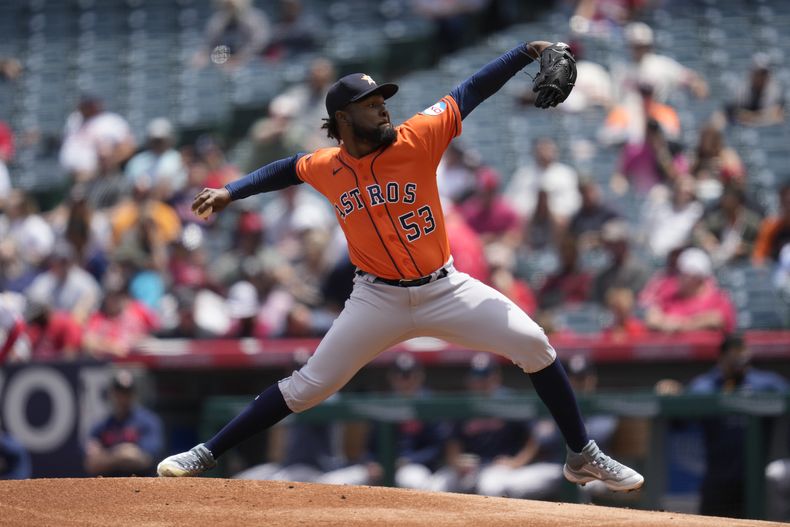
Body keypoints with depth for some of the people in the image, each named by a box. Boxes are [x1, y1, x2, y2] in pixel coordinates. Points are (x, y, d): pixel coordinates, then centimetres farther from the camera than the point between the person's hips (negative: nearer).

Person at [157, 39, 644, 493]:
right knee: (308, 386, -5)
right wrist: (231, 191, 16)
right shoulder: (326, 168, -3)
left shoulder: (417, 139, -10)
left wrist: (527, 53, -19)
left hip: (446, 290, 0)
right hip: (378, 300, 0)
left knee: (535, 345, -11)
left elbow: (471, 91, -11)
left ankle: (583, 456, 3)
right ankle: (206, 456, 5)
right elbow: (289, 169, 20)